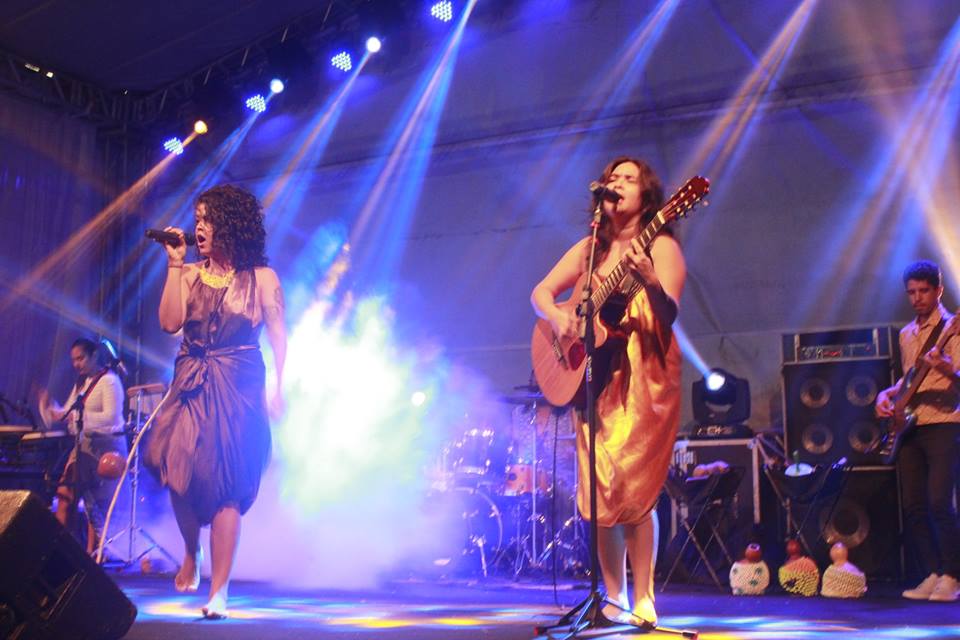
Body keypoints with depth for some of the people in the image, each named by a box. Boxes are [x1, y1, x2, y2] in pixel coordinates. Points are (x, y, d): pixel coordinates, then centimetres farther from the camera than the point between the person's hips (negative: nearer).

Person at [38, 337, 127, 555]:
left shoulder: (109, 380, -9)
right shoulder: (81, 383, 17)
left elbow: (111, 417, -21)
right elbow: (66, 413, 18)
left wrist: (80, 416, -30)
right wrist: (49, 405, -1)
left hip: (105, 445, -8)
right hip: (83, 445, 8)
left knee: (96, 502, -6)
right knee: (65, 495, 0)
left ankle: (92, 553, -1)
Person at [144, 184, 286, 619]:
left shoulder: (260, 277, 3)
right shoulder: (189, 274, 12)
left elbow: (277, 335, 1)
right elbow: (170, 323, -1)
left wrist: (278, 388, -9)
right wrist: (174, 265, -1)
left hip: (237, 386, -3)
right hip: (191, 384, 3)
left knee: (224, 484, -6)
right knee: (178, 469, -9)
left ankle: (219, 590, -2)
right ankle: (191, 553, 21)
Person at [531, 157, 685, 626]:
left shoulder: (661, 246, -3)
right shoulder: (591, 248, 14)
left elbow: (669, 315, -16)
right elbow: (540, 291, 11)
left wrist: (649, 281, -36)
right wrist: (558, 316, -11)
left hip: (644, 379, -5)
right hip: (595, 377, 5)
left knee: (632, 489, -11)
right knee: (599, 490, 1)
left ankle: (643, 600, -2)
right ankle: (614, 599, 11)